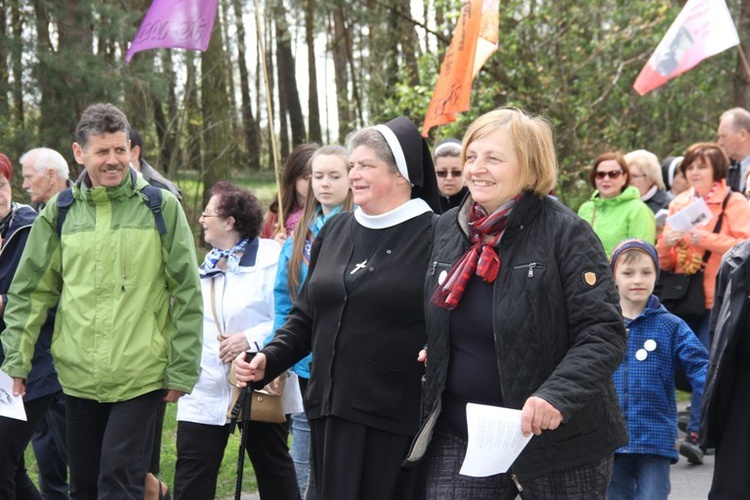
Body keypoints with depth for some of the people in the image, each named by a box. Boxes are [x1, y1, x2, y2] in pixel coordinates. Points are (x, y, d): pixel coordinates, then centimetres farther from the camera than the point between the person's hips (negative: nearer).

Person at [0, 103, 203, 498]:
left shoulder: (161, 207, -2)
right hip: (78, 376, 3)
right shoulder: (60, 212, 5)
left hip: (140, 376, -3)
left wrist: (182, 370, -3)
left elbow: (187, 294, -1)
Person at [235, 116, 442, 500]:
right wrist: (269, 360, 6)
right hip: (332, 412, 6)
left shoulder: (434, 236, -7)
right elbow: (306, 315, 19)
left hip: (396, 422, -6)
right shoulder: (335, 231, 13)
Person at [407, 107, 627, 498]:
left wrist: (557, 395, -31)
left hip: (557, 440, -5)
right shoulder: (447, 229, 7)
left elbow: (605, 333, -18)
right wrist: (432, 351, 6)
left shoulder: (565, 234, -13)